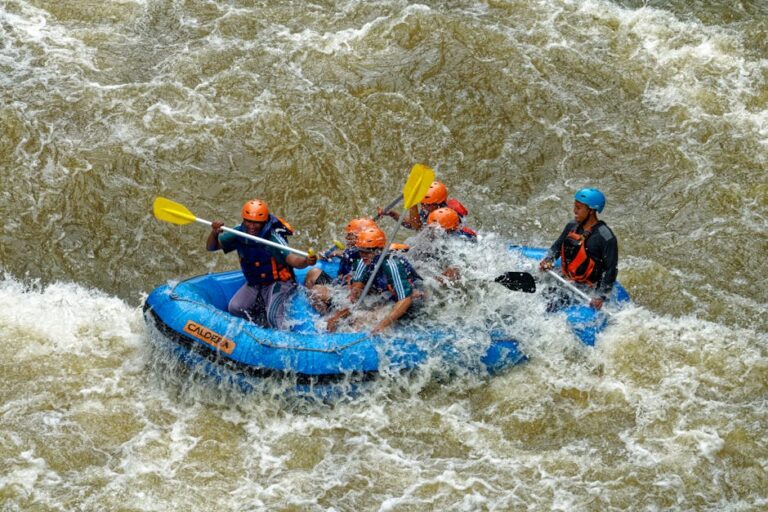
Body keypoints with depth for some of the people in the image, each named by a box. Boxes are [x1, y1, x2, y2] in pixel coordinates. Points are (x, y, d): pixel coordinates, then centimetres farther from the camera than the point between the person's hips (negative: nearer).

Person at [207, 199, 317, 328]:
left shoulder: (273, 238, -28)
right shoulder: (240, 233, -11)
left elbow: (291, 259, -43)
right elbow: (211, 247, -8)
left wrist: (306, 262, -65)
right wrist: (214, 233, -30)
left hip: (278, 283, -6)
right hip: (254, 284, 6)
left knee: (272, 317, -25)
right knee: (234, 309, -7)